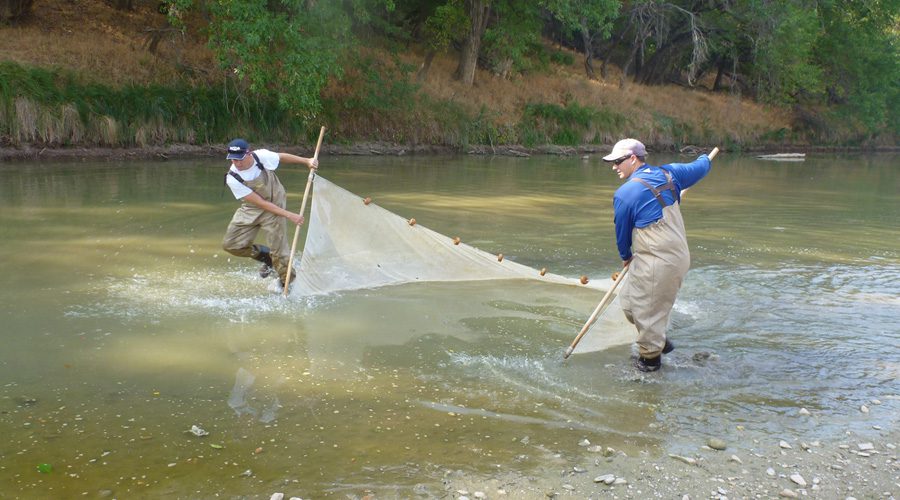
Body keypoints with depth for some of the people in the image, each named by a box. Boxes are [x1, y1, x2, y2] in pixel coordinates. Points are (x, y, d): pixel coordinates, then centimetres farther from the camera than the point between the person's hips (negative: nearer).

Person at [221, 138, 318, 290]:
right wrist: (289, 215, -25)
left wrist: (307, 161, -6)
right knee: (230, 244, 1)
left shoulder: (262, 156, -22)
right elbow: (260, 203, -22)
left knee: (279, 250, -8)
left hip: (275, 204, -2)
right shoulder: (232, 179, -22)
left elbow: (283, 157, 2)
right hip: (251, 209, 2)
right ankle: (267, 258, 23)